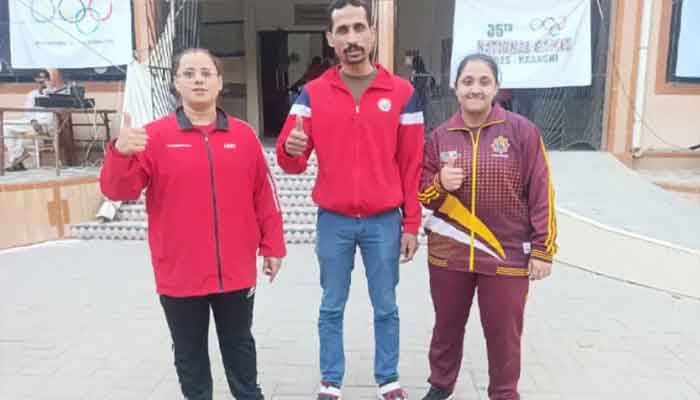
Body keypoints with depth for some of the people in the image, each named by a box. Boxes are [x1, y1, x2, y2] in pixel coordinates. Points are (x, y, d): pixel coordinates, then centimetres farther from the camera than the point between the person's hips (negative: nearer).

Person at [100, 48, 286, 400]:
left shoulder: (244, 135, 1)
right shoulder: (154, 136, -4)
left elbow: (264, 196, 5)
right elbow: (118, 190, -11)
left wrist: (272, 246, 5)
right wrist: (121, 153, -30)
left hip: (236, 271, 2)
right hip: (180, 273, -1)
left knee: (239, 346, 21)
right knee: (189, 354, 16)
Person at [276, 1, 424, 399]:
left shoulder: (401, 92, -1)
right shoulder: (313, 93, 1)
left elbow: (412, 165, 1)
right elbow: (292, 162, 0)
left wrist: (411, 225, 0)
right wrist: (291, 149, -24)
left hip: (384, 221, 0)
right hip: (333, 222, 1)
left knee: (386, 308, 12)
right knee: (332, 308, 12)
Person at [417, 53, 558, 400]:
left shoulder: (521, 131, -6)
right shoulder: (441, 136, 1)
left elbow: (541, 194, -4)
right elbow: (423, 194, 6)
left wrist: (542, 249, -5)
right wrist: (440, 185, -16)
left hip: (506, 256, -2)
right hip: (448, 254, 3)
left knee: (503, 334, 11)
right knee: (447, 326, 19)